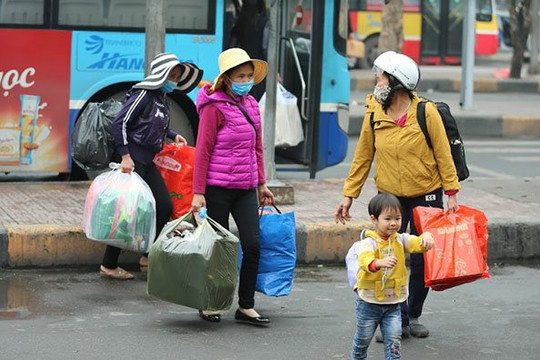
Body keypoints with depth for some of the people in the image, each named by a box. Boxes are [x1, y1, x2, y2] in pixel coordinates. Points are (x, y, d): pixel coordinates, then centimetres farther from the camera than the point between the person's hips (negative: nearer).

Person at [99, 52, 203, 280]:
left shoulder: (162, 99, 13)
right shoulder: (143, 94, -14)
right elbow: (120, 123, -18)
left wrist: (173, 136, 11)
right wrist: (125, 156, -22)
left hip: (148, 162, 9)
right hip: (133, 161, -9)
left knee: (165, 207, 7)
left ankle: (148, 257, 19)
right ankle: (109, 265, 1)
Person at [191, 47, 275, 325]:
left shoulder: (251, 105, 12)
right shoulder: (214, 107, -9)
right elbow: (203, 151, -11)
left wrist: (261, 184, 21)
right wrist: (198, 192, -14)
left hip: (245, 188, 6)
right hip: (217, 188, -6)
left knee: (253, 245, -1)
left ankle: (246, 307, 8)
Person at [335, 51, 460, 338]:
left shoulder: (426, 112, -10)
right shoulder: (374, 115, -1)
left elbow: (443, 154, -7)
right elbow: (363, 157, 5)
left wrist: (451, 194, -9)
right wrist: (348, 195, 3)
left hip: (426, 196, -2)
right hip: (389, 198, 2)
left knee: (421, 261, 6)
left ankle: (412, 316, 24)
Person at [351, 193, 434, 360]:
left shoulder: (400, 240, -1)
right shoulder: (369, 242, -16)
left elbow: (416, 243, -17)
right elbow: (365, 260, -35)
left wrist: (426, 237, -41)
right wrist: (380, 263, -56)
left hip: (393, 303, 3)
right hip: (369, 301, -3)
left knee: (394, 339, -3)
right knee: (363, 339, 13)